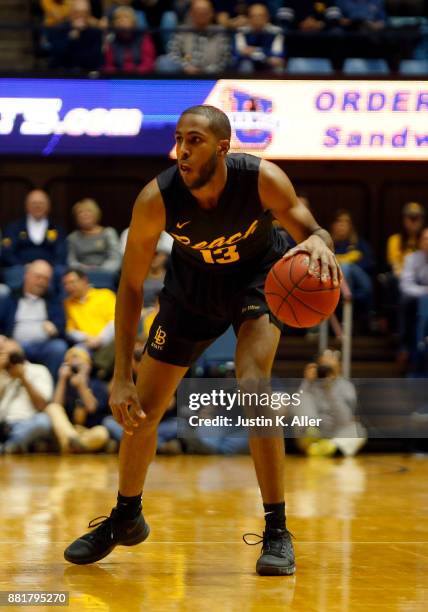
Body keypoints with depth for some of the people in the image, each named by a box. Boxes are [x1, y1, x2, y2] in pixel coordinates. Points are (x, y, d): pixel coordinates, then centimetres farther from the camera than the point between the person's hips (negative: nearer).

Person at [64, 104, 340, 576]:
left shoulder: (263, 179, -32)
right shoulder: (155, 200, -30)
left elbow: (310, 231, -19)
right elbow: (131, 286, -22)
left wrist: (318, 242, -47)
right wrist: (121, 377, -27)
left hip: (258, 276, -2)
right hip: (193, 284, 2)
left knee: (253, 386, -27)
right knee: (140, 409, 5)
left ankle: (277, 532, -16)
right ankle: (125, 519, 32)